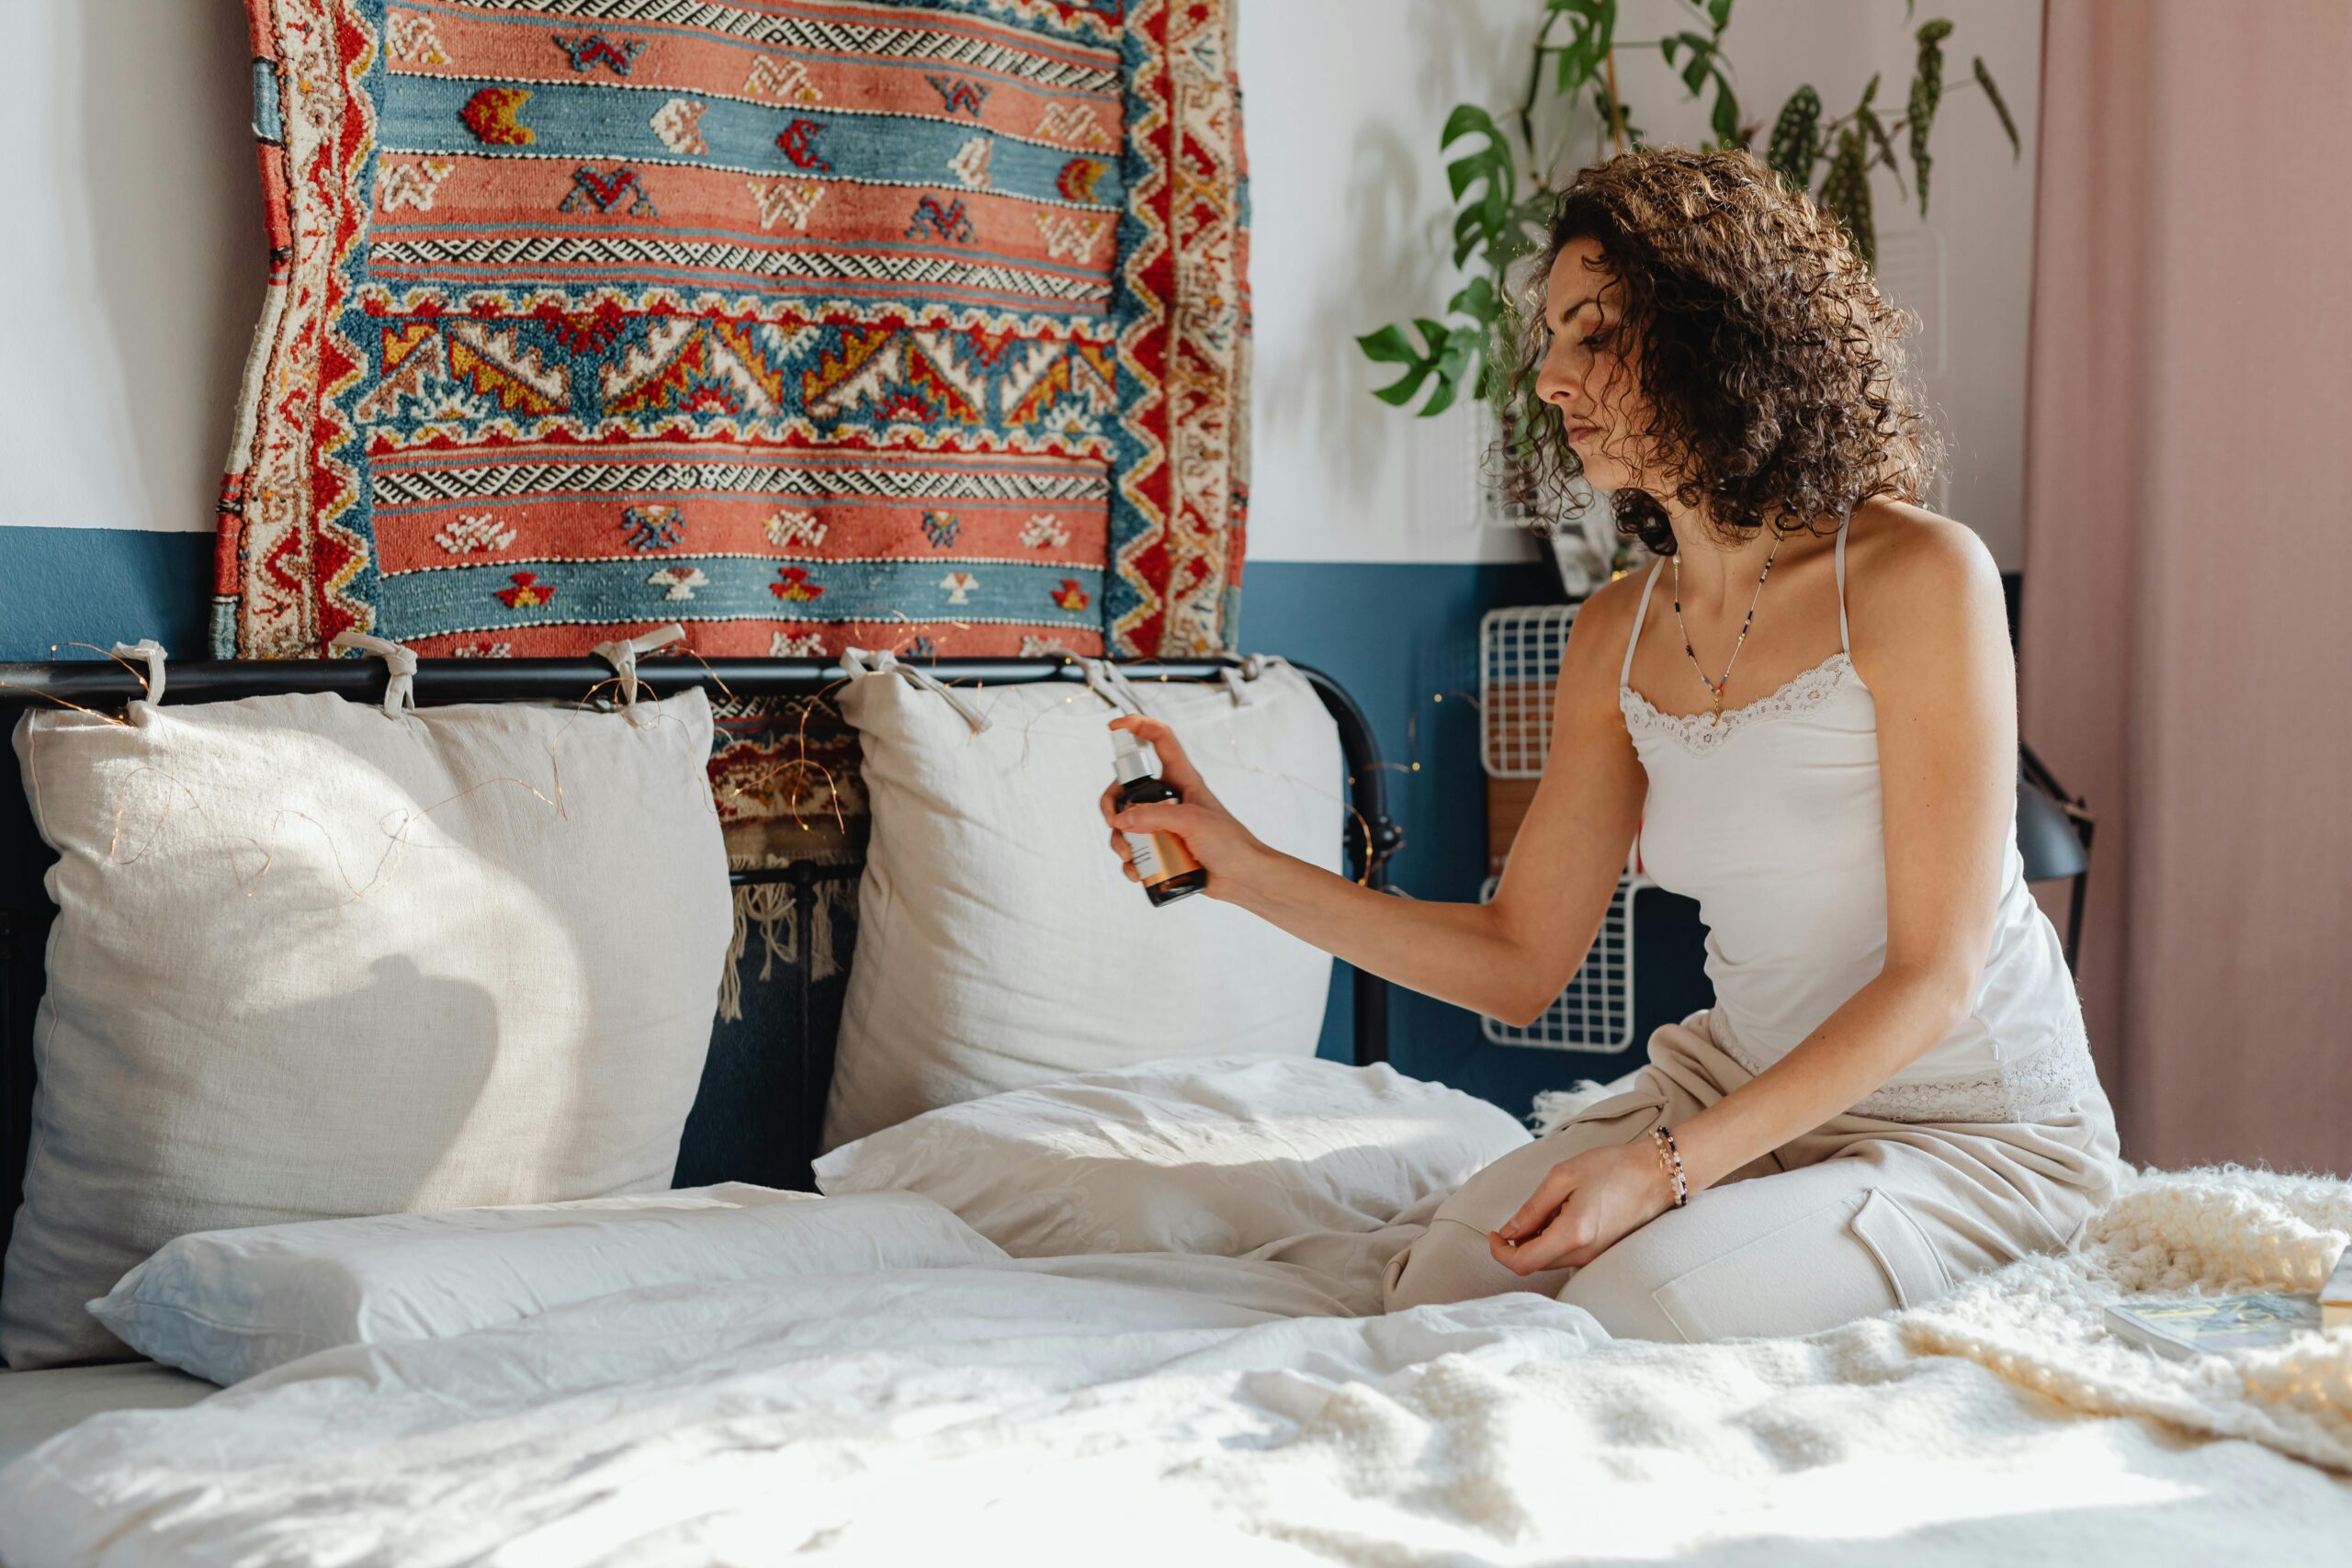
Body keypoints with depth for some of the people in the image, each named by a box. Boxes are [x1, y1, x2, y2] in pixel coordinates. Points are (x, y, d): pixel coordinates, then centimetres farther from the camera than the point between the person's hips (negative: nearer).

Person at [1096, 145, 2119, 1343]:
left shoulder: (1914, 574, -19)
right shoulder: (1618, 637, 1)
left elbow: (1934, 976, -19)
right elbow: (1520, 961, 4)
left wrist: (1664, 1166, -26)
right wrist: (1244, 868, -5)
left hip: (1978, 1133, -5)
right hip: (1740, 1082, 6)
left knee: (1638, 1300, -27)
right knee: (1440, 1287, -13)